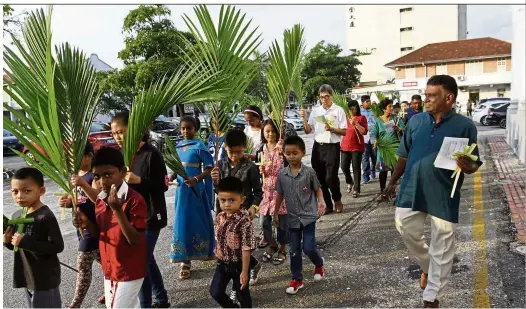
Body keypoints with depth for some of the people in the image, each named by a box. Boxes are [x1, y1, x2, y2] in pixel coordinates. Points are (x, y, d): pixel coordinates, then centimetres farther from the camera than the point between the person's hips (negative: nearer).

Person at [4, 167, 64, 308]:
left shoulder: (45, 217, -21)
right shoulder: (18, 216, 5)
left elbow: (57, 246, -26)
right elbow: (18, 246, 15)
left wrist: (24, 242, -27)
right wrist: (8, 242, -7)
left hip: (45, 281, -8)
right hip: (27, 279, 8)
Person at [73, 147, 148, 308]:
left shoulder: (135, 200, -22)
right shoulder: (100, 200, 2)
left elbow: (135, 239, -26)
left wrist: (117, 209, -34)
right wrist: (87, 224, -8)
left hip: (129, 272, -7)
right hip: (109, 270, 7)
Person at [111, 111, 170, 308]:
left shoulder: (151, 154, -15)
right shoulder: (122, 154, 6)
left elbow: (163, 185, -15)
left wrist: (139, 180, -26)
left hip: (149, 216, -7)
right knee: (147, 259, 17)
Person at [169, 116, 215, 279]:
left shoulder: (199, 146, -9)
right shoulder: (178, 146, 9)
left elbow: (210, 168, -13)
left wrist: (196, 179, -25)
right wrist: (172, 177, 0)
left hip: (195, 189, -6)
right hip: (181, 189, 6)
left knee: (197, 221, 4)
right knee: (182, 222, 6)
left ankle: (204, 252, 26)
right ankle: (185, 261, 13)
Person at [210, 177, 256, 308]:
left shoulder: (244, 222, -25)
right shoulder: (219, 217, -5)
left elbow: (246, 249, -22)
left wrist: (244, 271, -20)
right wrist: (218, 252, 15)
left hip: (238, 265, -6)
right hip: (222, 263, 6)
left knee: (242, 294, 13)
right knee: (215, 292, 12)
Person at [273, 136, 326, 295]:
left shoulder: (309, 172, -11)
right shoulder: (282, 174, -3)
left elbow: (317, 189, 1)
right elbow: (280, 194, 8)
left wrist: (321, 202, -16)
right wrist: (276, 213, 12)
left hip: (308, 216, -3)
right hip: (292, 218, 3)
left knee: (308, 247, -3)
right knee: (294, 250, 9)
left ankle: (319, 264, 30)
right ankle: (297, 279, 25)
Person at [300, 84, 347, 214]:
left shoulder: (338, 110, -1)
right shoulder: (315, 111, 10)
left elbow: (344, 131, -4)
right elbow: (308, 130, 8)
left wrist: (331, 129, -19)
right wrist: (304, 118, -7)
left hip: (332, 147, -4)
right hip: (318, 147, 4)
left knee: (331, 177, -6)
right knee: (320, 177, 7)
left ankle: (337, 200, 23)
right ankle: (327, 205, 22)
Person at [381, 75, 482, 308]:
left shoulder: (465, 126, -6)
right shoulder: (416, 121, 3)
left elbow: (475, 163, -3)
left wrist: (467, 166, -26)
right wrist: (393, 181, 12)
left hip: (444, 195, -3)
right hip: (412, 189, 3)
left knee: (442, 247, 7)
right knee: (407, 230, 9)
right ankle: (428, 267, 39)